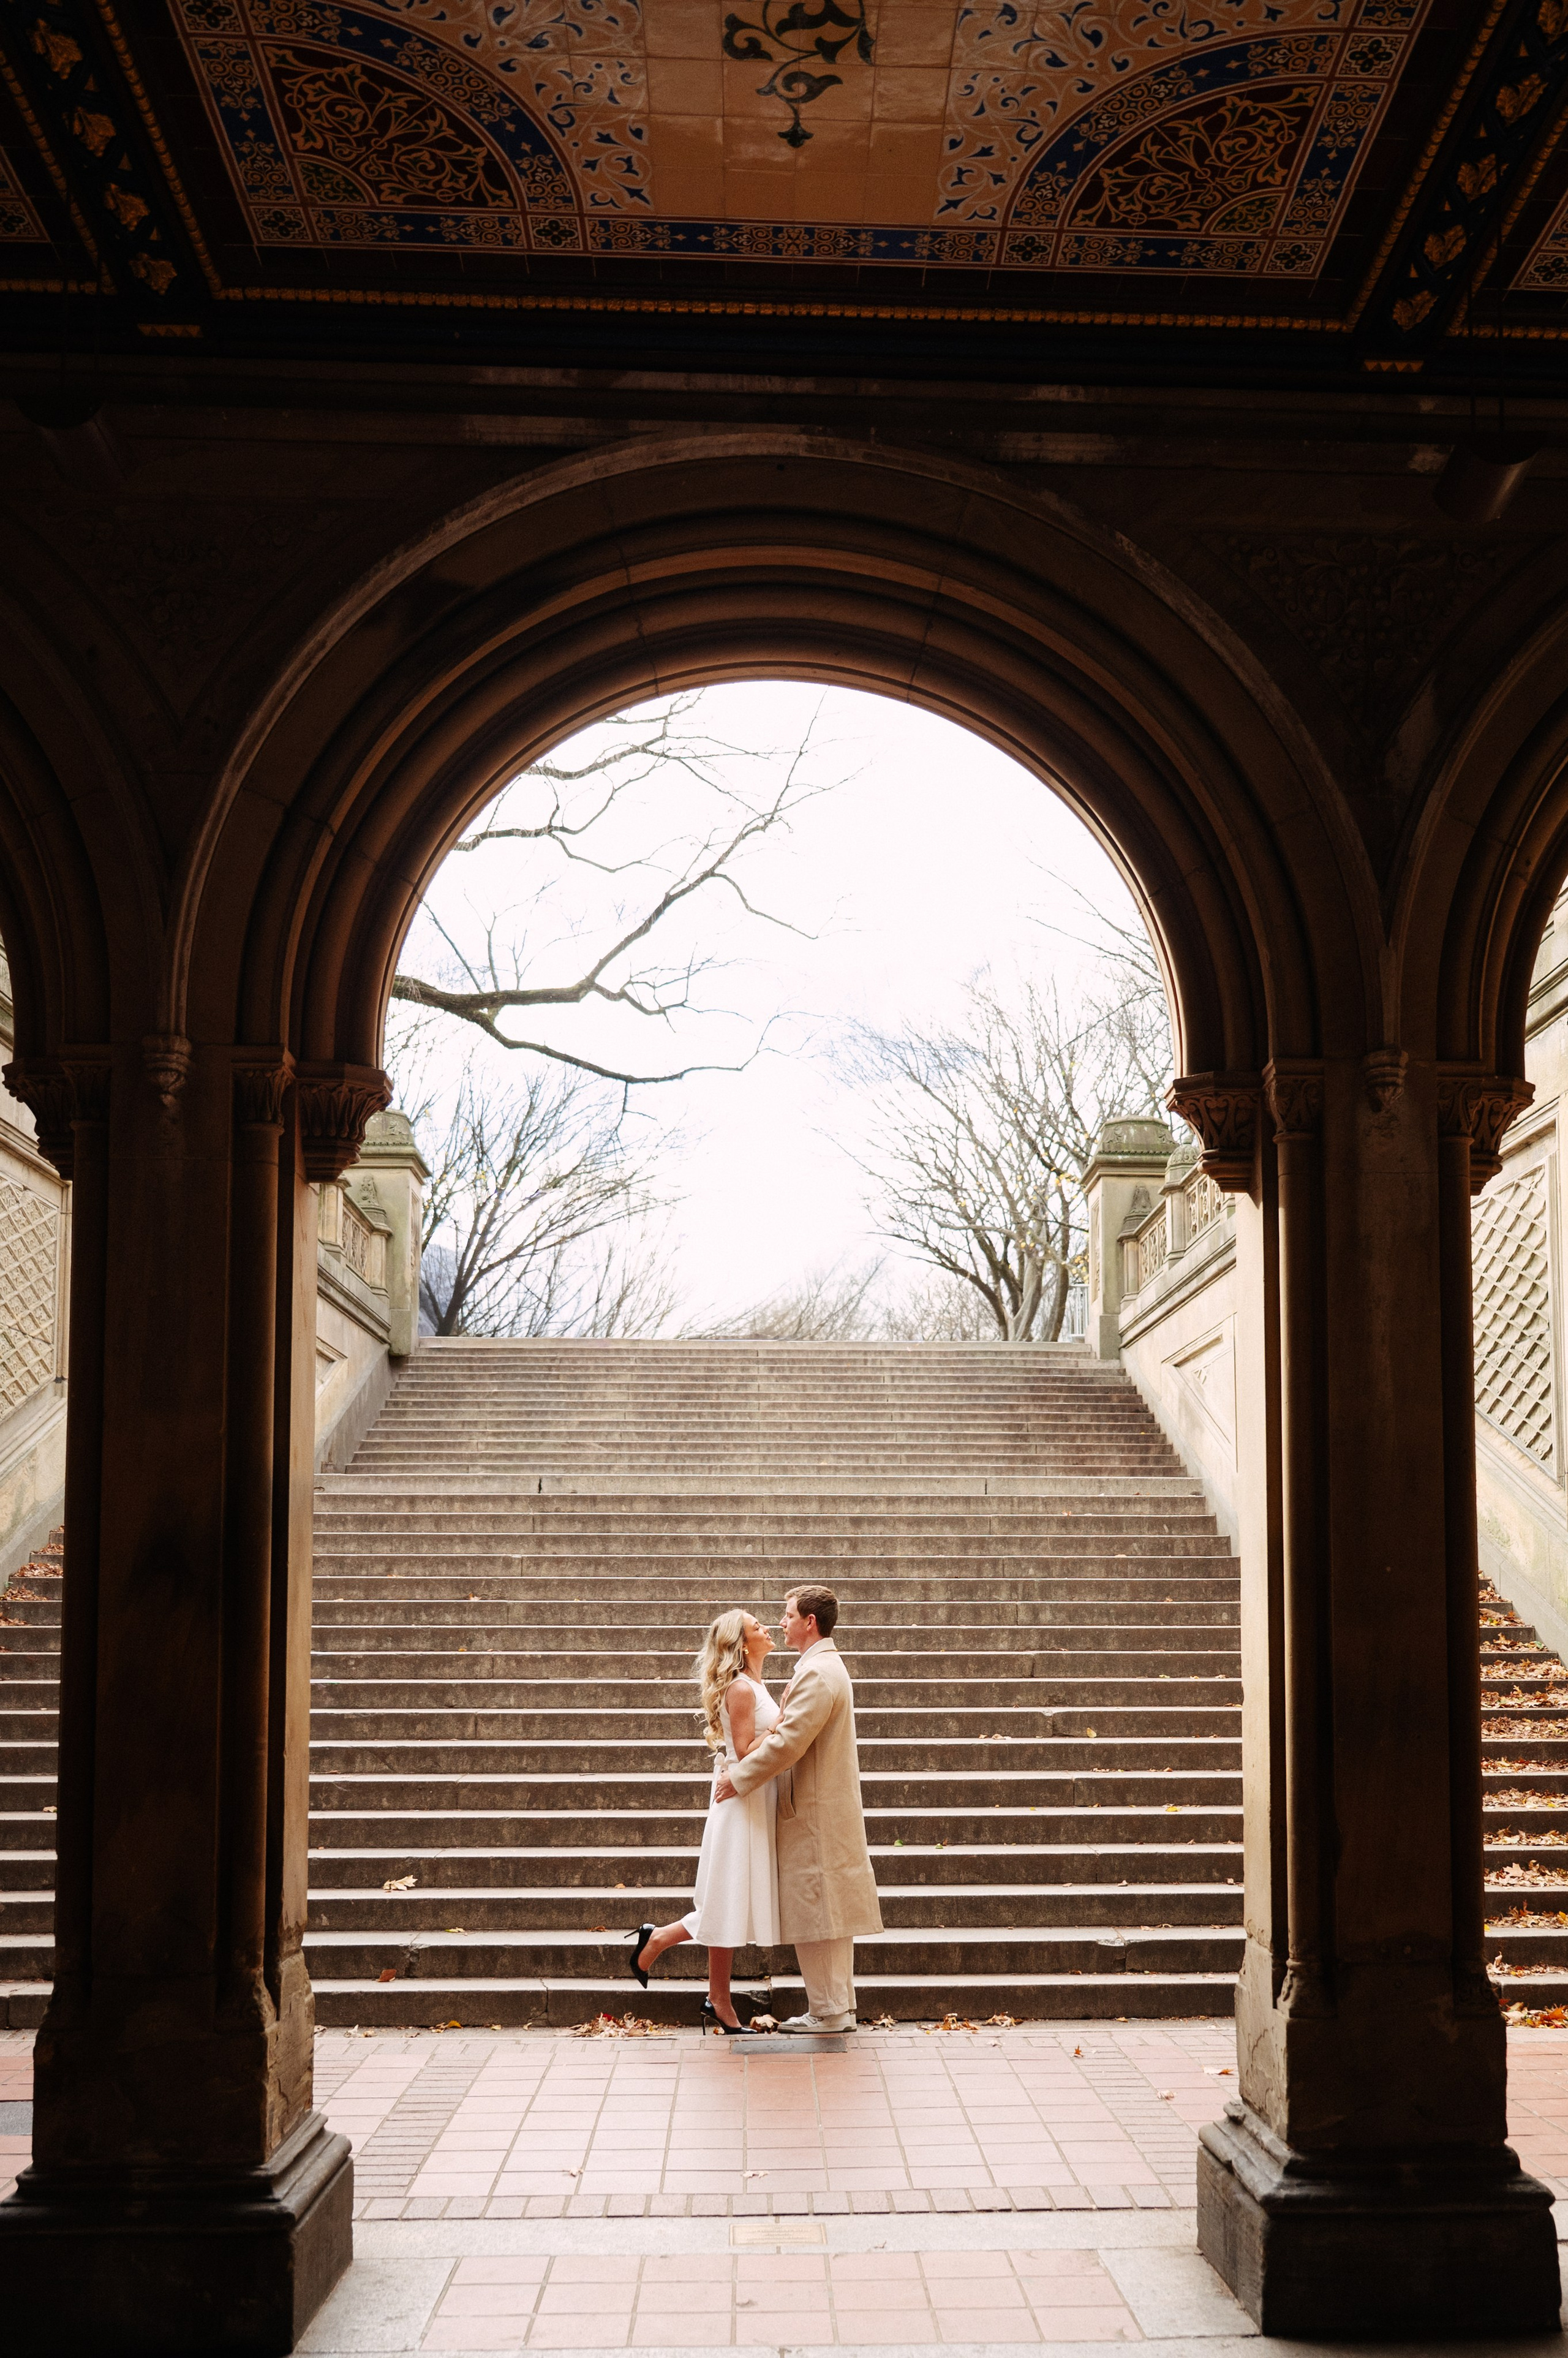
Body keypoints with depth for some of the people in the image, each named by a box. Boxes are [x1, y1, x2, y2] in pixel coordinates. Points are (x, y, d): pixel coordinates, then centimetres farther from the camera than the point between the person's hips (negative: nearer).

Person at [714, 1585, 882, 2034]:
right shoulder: (825, 1667, 16)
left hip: (817, 1815, -10)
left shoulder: (817, 1673, -19)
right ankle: (834, 2007, 19)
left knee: (816, 1913, -4)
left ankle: (830, 2011, 1)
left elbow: (788, 1741, -23)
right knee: (825, 1912, 14)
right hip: (821, 1809, 10)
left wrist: (739, 1779, -15)